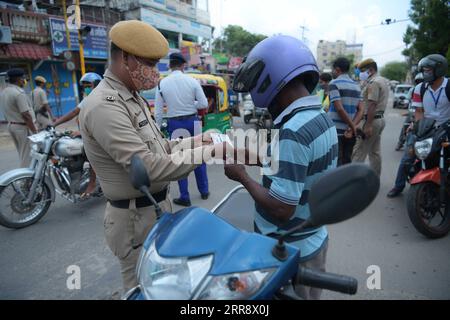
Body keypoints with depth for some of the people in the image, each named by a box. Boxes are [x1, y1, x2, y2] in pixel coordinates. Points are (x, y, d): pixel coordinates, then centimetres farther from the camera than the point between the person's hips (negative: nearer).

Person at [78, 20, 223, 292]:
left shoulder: (133, 97, 11)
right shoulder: (104, 106, -23)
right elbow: (148, 166, -30)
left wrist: (191, 142, -2)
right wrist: (208, 153, -27)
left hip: (158, 207, 10)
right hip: (136, 218, -9)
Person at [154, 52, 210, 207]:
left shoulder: (162, 83, -6)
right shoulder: (192, 81, -7)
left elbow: (158, 111, -4)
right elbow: (204, 104, -5)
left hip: (174, 124, -1)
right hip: (192, 121, 1)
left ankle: (185, 197, 16)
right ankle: (204, 191, 27)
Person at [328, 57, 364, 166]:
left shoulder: (334, 83, -7)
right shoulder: (356, 86, 13)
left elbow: (339, 108, -16)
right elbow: (361, 110, 5)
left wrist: (352, 126, -8)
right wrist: (352, 127, -5)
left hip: (336, 131, -6)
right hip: (350, 132, 6)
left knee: (336, 164, -1)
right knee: (347, 163, 13)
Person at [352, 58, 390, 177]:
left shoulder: (373, 82, -14)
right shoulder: (384, 81, 18)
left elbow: (372, 105, -22)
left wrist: (368, 125, -24)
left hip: (372, 119, -10)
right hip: (380, 118, 10)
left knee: (359, 153, -9)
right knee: (375, 152, 14)